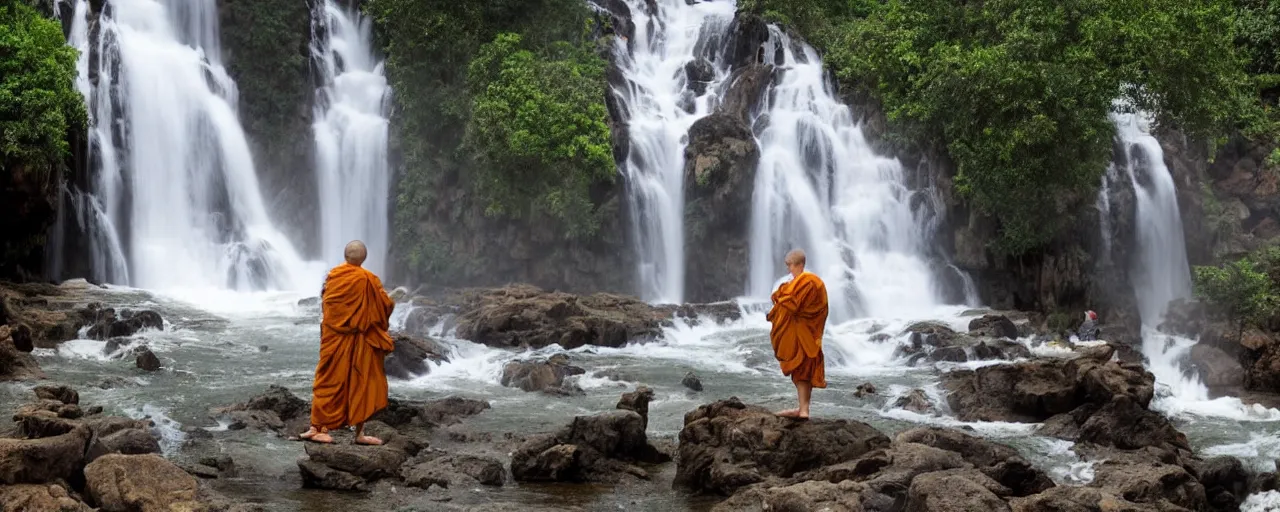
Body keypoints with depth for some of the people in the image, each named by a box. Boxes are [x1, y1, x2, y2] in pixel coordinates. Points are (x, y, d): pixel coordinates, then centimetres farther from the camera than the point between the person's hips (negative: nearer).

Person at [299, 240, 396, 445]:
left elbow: (324, 302, 10)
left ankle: (317, 428, 10)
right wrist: (392, 303, 14)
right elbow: (387, 305, -7)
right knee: (361, 383, 4)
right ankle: (359, 433, 6)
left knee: (328, 381, 10)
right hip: (358, 340, -4)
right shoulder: (368, 280, -13)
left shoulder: (332, 276, -1)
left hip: (332, 338, 4)